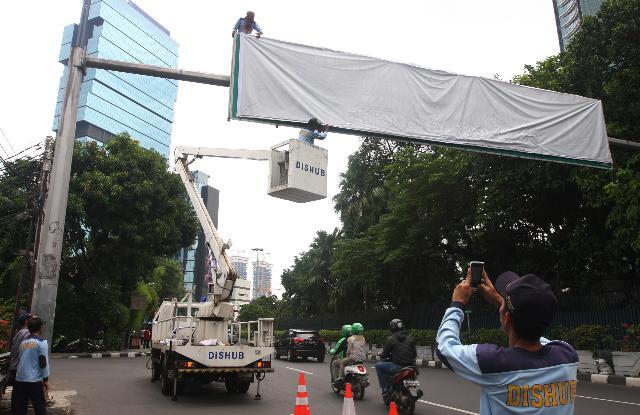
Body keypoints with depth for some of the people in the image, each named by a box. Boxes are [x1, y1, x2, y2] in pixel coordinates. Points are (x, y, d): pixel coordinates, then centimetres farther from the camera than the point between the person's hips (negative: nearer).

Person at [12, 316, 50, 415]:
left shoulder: (23, 342, 9)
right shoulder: (41, 342, -9)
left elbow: (22, 360, 18)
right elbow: (43, 362, -10)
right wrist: (46, 379, -5)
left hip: (19, 380, 6)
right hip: (34, 381, -5)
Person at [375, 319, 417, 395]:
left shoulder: (391, 339, -6)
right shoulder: (410, 339, 8)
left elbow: (384, 355, -2)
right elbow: (414, 354, 12)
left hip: (397, 367, -5)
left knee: (378, 366, 13)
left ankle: (384, 388, 6)